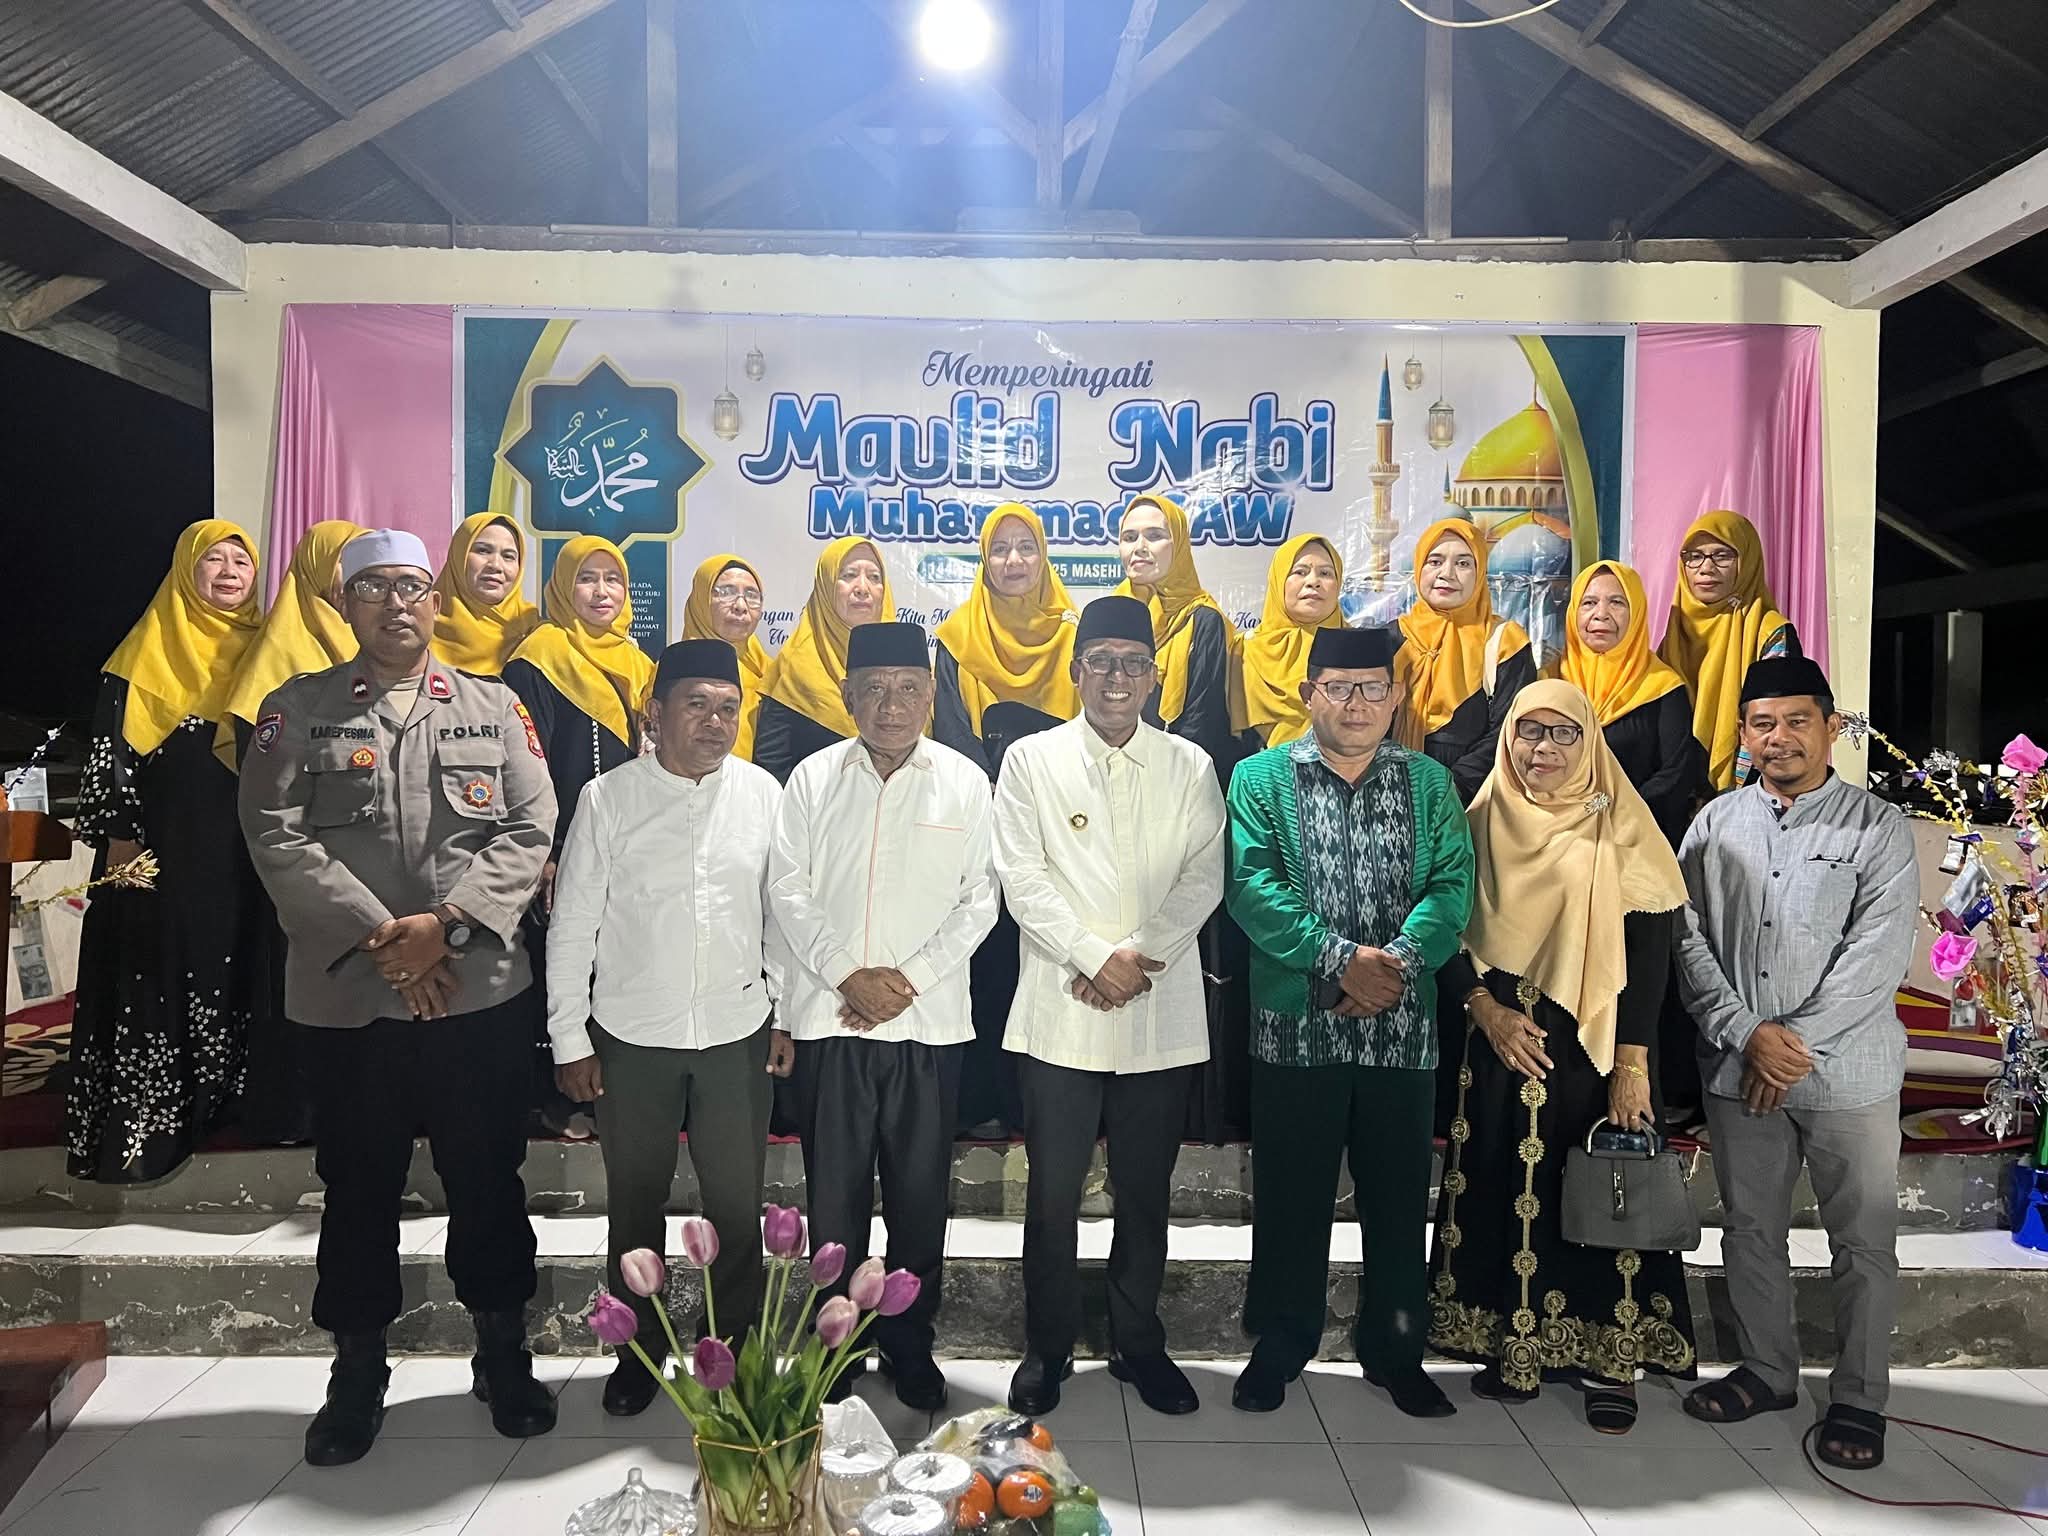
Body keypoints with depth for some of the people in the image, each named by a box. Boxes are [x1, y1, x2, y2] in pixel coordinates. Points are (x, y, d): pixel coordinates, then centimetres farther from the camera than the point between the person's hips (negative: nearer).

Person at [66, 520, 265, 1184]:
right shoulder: (151, 646, -1)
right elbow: (112, 744, -5)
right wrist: (119, 834, -11)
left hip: (243, 849, 4)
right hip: (165, 847, -4)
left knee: (237, 968, 7)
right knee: (159, 970, -1)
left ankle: (230, 1093, 17)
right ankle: (147, 1113, 6)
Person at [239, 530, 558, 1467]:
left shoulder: (494, 707, 8)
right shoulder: (298, 709, 6)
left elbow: (530, 829, -1)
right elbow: (276, 834, -5)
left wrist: (447, 921, -14)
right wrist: (379, 935, -14)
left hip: (480, 989, 0)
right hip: (346, 994, 0)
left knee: (488, 1180, 9)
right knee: (359, 1188, 11)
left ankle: (504, 1356, 26)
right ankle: (356, 1374, 28)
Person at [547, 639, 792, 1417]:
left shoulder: (762, 793, -2)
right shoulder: (608, 798, -6)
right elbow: (572, 924, -2)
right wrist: (569, 1038, -2)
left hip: (737, 1034, 1)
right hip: (631, 1038, 0)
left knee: (737, 1207, 10)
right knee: (636, 1208, 15)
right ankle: (638, 1353, 35)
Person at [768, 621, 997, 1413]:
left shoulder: (965, 782, 2)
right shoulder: (813, 778, 4)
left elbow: (978, 900, 0)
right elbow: (789, 890, 0)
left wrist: (910, 977, -9)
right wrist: (849, 975, -9)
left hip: (929, 1021, 0)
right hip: (830, 1019, 1)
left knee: (921, 1198, 8)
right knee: (834, 1196, 9)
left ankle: (910, 1345, 26)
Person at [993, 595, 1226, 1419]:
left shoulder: (1190, 766, 7)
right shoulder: (1032, 760, 2)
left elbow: (1203, 879, 0)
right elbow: (1022, 878, -5)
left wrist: (1141, 956, -13)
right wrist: (1096, 957, -13)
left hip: (1162, 1015, 2)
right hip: (1059, 1012, -1)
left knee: (1145, 1192, 12)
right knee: (1053, 1192, 6)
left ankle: (1138, 1342, 29)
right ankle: (1048, 1347, 23)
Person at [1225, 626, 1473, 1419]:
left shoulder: (1429, 781, 8)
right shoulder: (1262, 778, 2)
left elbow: (1453, 885, -2)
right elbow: (1251, 883, -11)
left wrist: (1397, 959, -19)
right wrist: (1341, 956, -19)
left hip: (1404, 1027, 2)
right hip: (1295, 1025, -2)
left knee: (1398, 1197, 12)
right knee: (1291, 1196, 9)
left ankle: (1396, 1352, 29)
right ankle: (1279, 1347, 26)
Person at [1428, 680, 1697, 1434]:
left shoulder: (1622, 828, -1)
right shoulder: (1483, 824, 4)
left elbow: (1650, 952, -5)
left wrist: (1631, 1065, -12)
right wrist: (1487, 1010, -10)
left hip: (1598, 1043, -1)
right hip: (1502, 1041, 2)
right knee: (1509, 1185, 5)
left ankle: (1609, 1354, 14)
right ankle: (1512, 1346, 18)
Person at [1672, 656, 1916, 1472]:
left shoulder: (1879, 828, -3)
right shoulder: (1715, 824, 6)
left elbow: (1877, 954, -11)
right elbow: (1689, 940, 0)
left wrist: (1796, 1042, -15)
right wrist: (1750, 1034, -11)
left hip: (1847, 1069, -3)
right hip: (1737, 1067, 3)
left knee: (1863, 1240, 6)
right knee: (1750, 1228, 14)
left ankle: (1858, 1398, 23)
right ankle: (1766, 1371, 31)